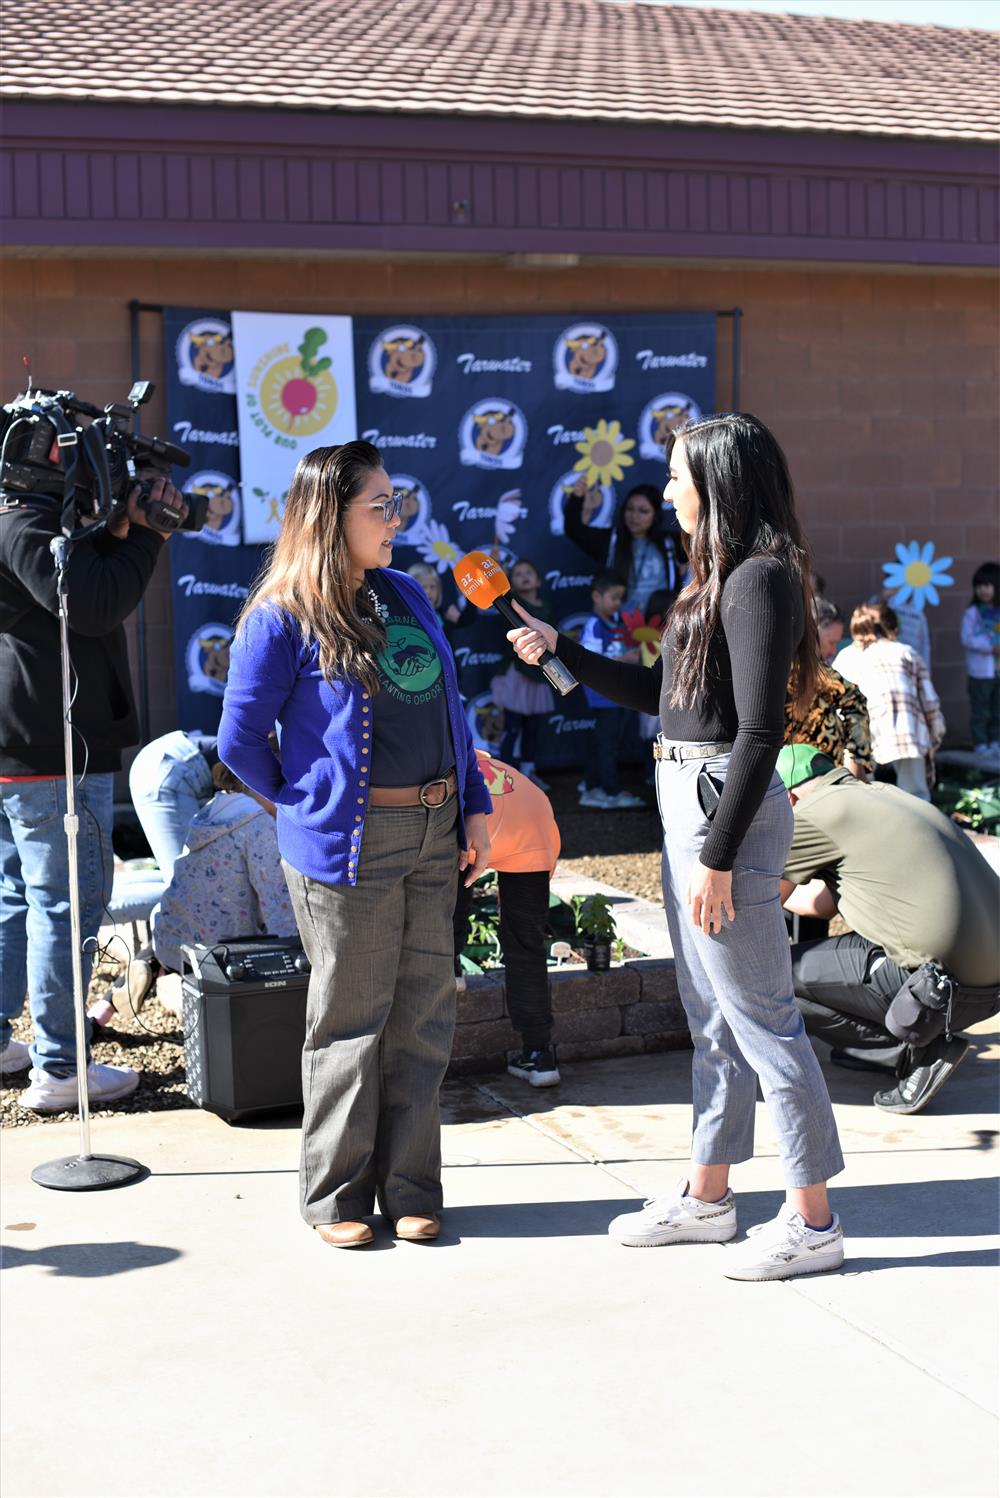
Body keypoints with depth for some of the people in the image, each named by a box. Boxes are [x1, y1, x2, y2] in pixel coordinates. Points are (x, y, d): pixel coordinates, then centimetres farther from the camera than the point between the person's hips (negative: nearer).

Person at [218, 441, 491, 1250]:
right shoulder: (282, 618, -7)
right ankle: (337, 1194, 17)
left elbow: (449, 706, 15)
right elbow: (240, 739, -6)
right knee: (350, 1020, 3)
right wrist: (306, 804, 1)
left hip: (434, 834, 6)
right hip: (349, 842, -6)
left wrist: (475, 807, 9)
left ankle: (410, 1187, 20)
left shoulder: (407, 594, 12)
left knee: (423, 1014, 9)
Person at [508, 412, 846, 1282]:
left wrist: (718, 859, -21)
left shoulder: (760, 580, -16)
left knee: (760, 1017, -3)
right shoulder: (722, 579, 14)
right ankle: (707, 1197, 28)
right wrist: (560, 649, 22)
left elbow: (759, 732, -21)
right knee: (712, 1014, 17)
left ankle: (814, 1221, 7)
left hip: (726, 807, -10)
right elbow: (657, 692, 22)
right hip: (687, 800, 10)